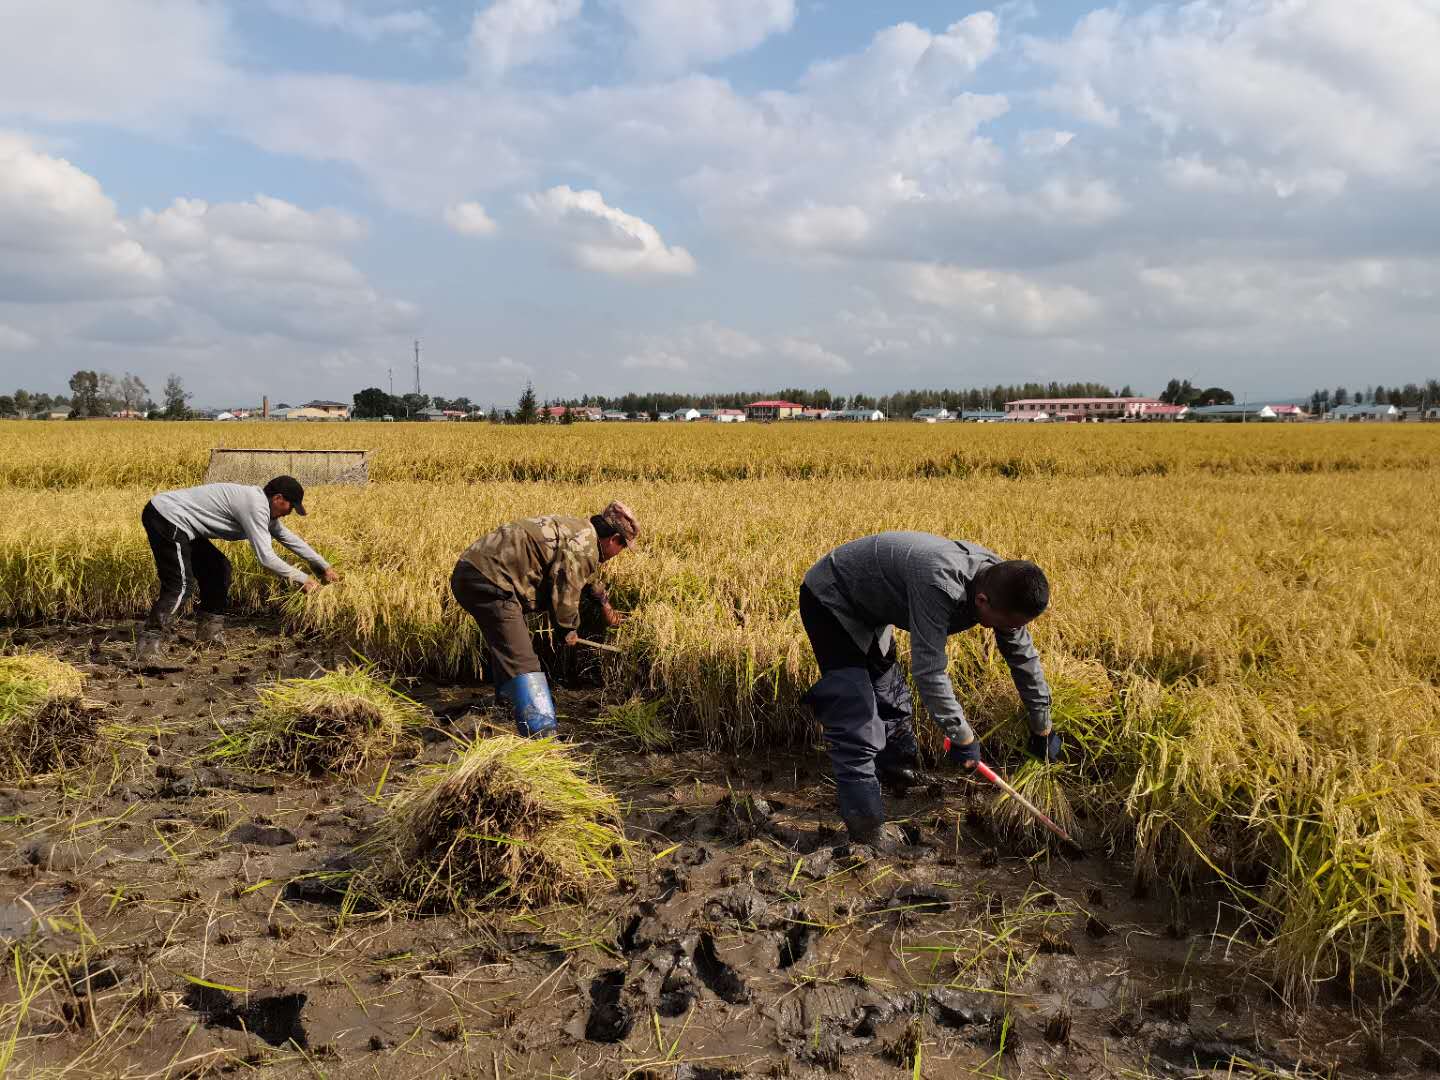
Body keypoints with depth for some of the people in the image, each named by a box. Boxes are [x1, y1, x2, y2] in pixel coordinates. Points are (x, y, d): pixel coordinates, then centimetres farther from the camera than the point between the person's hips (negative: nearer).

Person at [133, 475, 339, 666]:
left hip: (175, 521, 11)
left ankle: (210, 631, 23)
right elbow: (266, 557, -22)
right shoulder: (254, 506, -20)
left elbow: (288, 537, 22)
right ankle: (147, 648, -20)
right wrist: (303, 579, -11)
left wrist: (324, 567, 25)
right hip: (166, 517, -11)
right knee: (181, 585, -18)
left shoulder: (260, 504, 12)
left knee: (218, 568, 17)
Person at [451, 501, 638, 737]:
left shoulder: (576, 528, 22)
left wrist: (605, 603, 53)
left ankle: (508, 698, 54)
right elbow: (564, 593, -11)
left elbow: (582, 575, 41)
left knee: (505, 641, 33)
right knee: (522, 663, -15)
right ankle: (542, 740, -20)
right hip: (488, 582, -11)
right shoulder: (584, 546, -11)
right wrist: (569, 630, 9)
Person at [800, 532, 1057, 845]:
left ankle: (900, 774, 42)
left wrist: (1042, 727, 9)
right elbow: (929, 671, -37)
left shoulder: (1000, 581, -13)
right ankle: (867, 836, -11)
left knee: (891, 699, 20)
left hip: (868, 605, 9)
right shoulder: (941, 587, -40)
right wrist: (961, 736, -24)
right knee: (857, 723, -14)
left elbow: (1024, 657, 0)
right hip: (829, 600, -8)